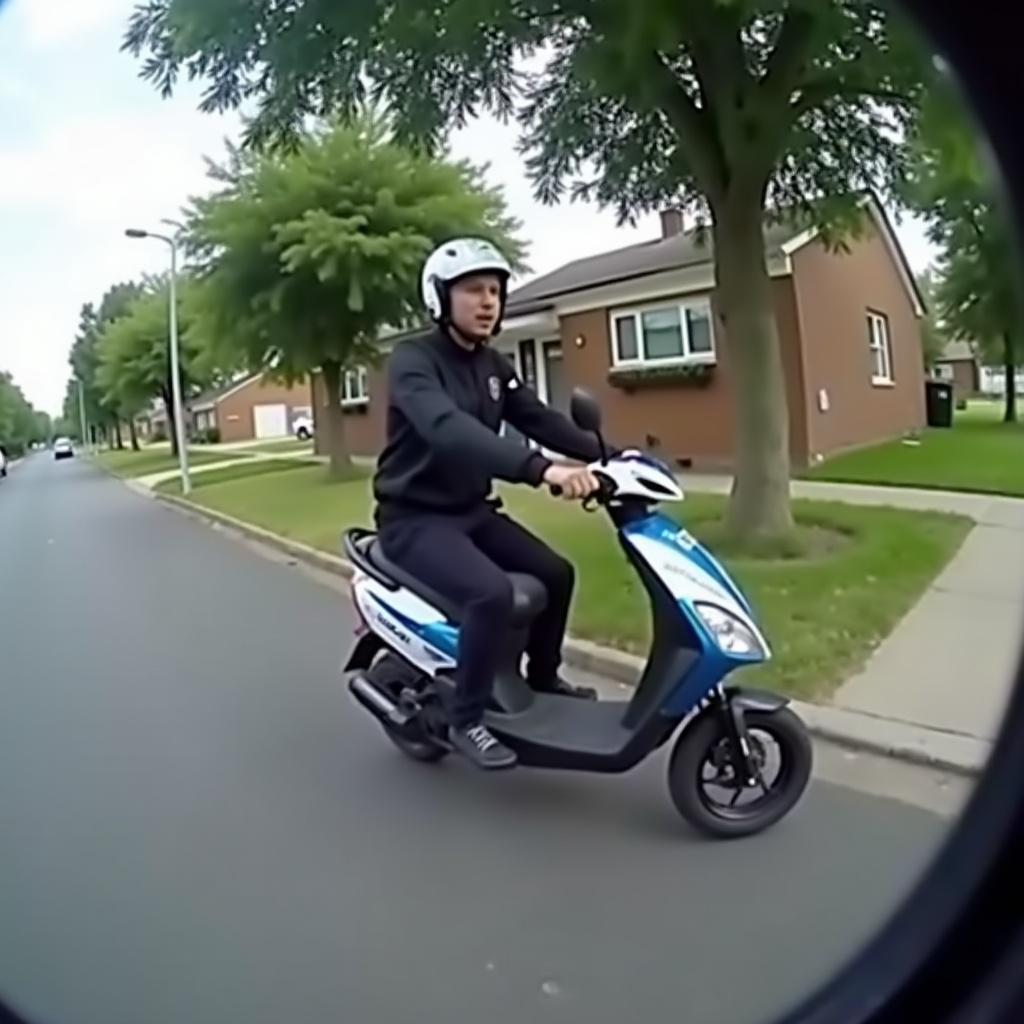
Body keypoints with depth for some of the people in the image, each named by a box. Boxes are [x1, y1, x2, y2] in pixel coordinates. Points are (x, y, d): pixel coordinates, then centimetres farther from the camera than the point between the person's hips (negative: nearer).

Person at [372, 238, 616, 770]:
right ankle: (466, 719, -9)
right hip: (415, 518, -8)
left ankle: (542, 676, 30)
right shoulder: (412, 361, -19)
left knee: (556, 573, 7)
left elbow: (539, 419, 3)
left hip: (472, 511, 8)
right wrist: (541, 468, -50)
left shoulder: (493, 365, 8)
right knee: (493, 593, -29)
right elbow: (449, 430, -38)